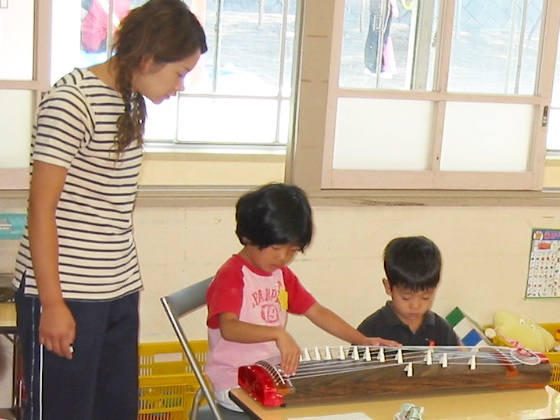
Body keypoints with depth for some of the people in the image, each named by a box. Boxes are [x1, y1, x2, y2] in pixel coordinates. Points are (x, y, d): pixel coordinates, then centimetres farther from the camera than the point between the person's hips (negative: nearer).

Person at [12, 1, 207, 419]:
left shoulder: (132, 104, 10)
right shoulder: (71, 101, -14)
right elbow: (41, 207, -15)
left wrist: (127, 280, 17)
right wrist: (52, 303, -15)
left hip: (120, 292, 8)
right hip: (66, 294, -8)